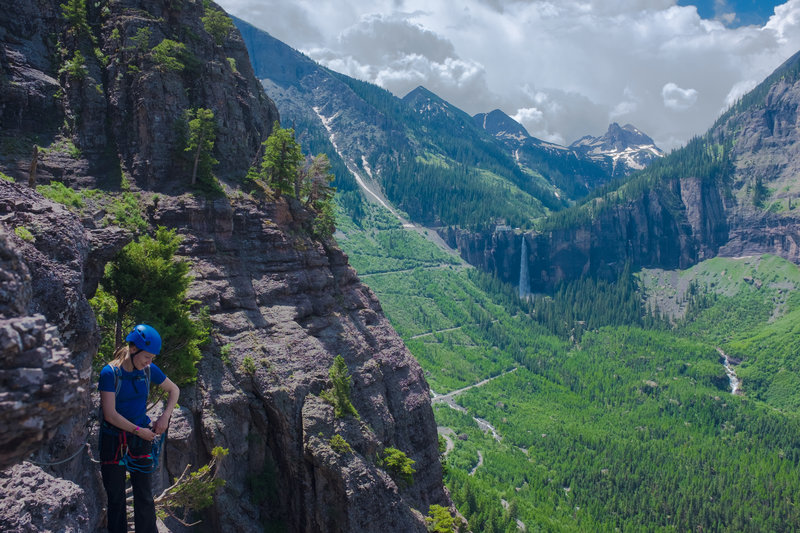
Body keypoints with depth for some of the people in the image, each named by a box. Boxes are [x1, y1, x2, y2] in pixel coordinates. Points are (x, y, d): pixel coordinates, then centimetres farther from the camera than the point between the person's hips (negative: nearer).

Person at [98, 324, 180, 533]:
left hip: (141, 438, 3)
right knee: (115, 496, 7)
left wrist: (165, 416, -1)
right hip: (113, 440, -3)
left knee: (144, 495, 5)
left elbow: (174, 390, 12)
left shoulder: (149, 370, -3)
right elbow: (110, 414, -17)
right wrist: (139, 430, -15)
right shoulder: (109, 373, -16)